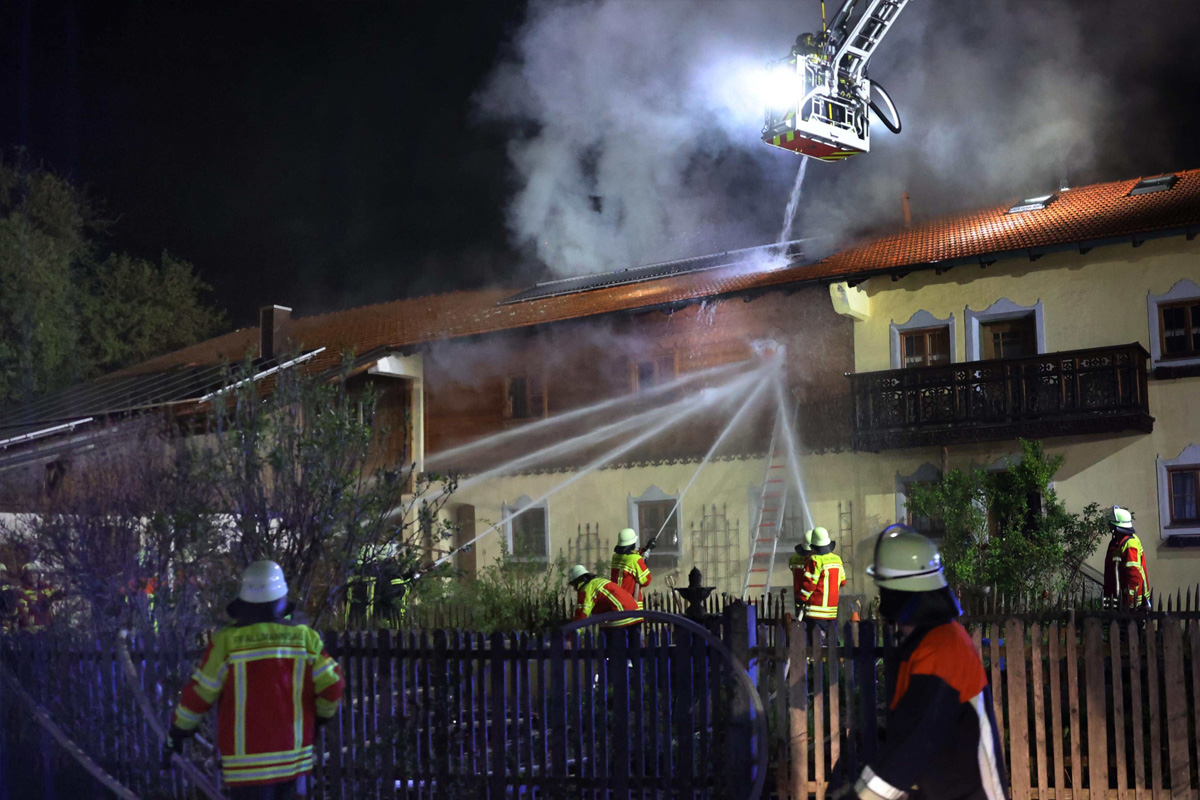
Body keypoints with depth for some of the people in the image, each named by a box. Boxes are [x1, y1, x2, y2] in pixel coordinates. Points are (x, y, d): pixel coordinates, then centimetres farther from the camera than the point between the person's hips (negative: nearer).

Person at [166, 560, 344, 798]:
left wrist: (177, 734, 9)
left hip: (247, 761, -4)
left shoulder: (227, 641, -10)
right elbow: (332, 686, -3)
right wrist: (321, 716, 17)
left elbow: (198, 695, -5)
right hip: (292, 758, 4)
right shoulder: (304, 637, -3)